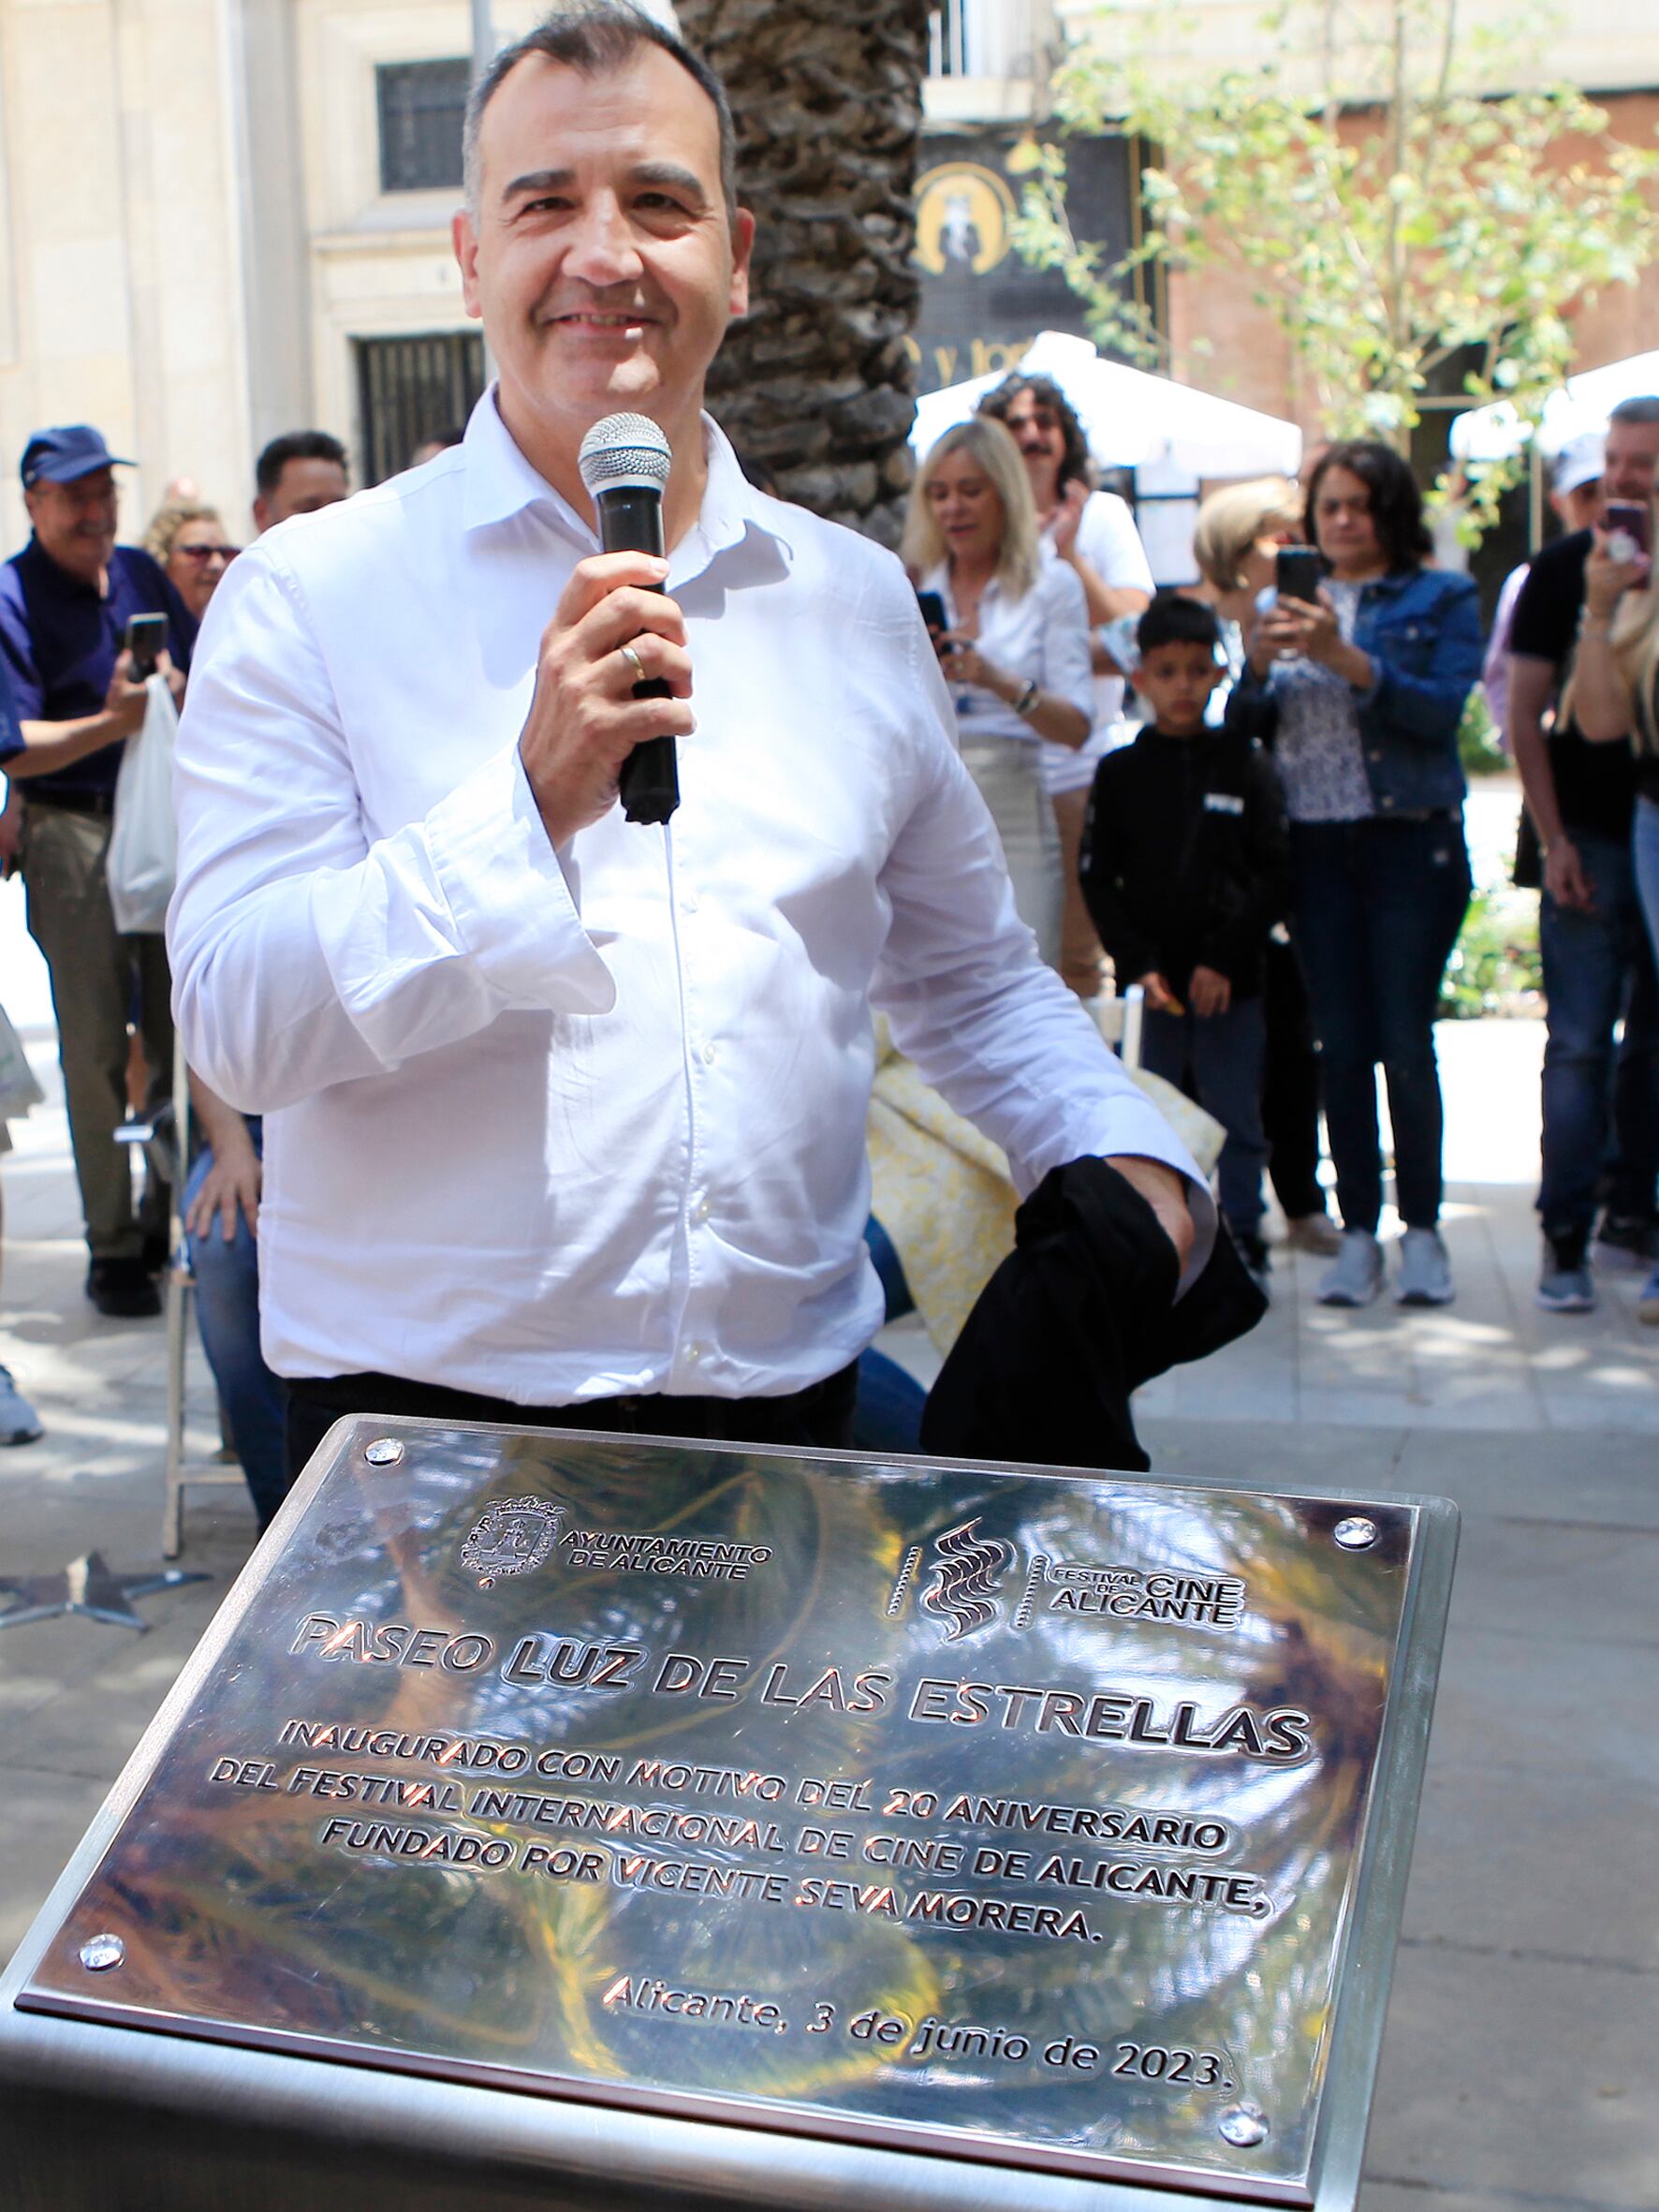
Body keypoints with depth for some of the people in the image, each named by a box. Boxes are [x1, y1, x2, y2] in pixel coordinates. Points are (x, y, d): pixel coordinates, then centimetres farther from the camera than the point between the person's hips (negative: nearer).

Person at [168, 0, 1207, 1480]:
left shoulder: (857, 602, 8)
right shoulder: (314, 598, -4)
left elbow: (970, 976, 19)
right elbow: (238, 1025, -12)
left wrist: (1125, 1150, 3)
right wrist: (532, 801, -22)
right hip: (426, 1411, -3)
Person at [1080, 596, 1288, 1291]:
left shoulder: (1244, 764, 2)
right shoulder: (1121, 771, 5)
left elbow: (1274, 874, -1)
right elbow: (1097, 876, 3)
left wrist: (1226, 959, -9)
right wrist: (1138, 964, -7)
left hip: (1233, 975, -1)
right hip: (1158, 975, 1)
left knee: (1235, 1114, 1)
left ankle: (1243, 1239, 11)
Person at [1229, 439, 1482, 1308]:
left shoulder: (1440, 599, 2)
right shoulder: (1284, 603, 14)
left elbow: (1441, 710, -11)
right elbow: (1246, 727, 9)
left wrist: (1346, 658, -21)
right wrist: (1257, 664, -11)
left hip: (1409, 844, -3)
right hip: (1314, 848, 3)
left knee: (1405, 1041, -4)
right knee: (1340, 1045, 4)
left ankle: (1422, 1230, 8)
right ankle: (1358, 1233, 11)